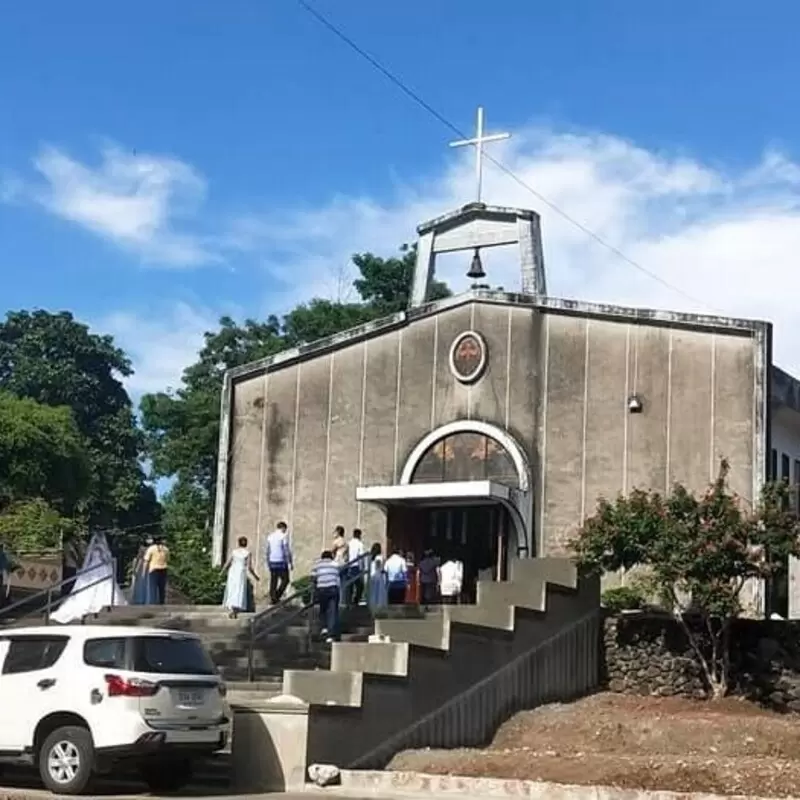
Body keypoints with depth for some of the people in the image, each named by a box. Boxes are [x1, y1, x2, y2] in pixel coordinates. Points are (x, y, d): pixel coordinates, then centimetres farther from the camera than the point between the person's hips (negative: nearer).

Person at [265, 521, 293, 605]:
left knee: (273, 581, 9)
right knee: (285, 580, 3)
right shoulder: (283, 536, -10)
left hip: (272, 562, 6)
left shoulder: (270, 537, 10)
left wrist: (268, 564, 21)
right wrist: (290, 563, -11)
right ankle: (276, 597, -9)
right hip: (281, 562, -6)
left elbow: (268, 552, 15)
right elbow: (287, 551, -14)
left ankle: (272, 599, 6)